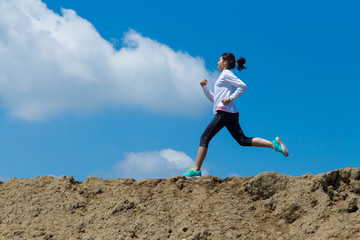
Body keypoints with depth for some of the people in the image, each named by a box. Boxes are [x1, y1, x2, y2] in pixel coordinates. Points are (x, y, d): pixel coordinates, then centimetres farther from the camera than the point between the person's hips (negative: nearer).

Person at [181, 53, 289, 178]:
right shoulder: (224, 77, 28)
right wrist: (205, 87, 21)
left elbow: (243, 86, -13)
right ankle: (274, 144, -11)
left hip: (224, 111, -10)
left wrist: (231, 98, -15)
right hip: (231, 113, 10)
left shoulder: (226, 74, 0)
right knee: (243, 141, -1)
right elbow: (213, 99, 31)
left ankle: (196, 170, -8)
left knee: (205, 138, -7)